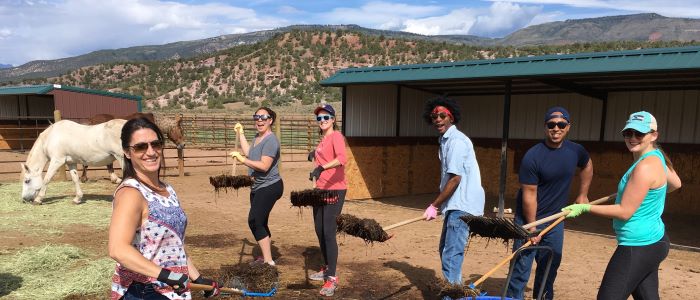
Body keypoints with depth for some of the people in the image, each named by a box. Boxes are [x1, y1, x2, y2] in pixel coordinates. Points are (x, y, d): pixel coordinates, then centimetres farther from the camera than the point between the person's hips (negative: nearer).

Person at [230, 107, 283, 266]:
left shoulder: (271, 140, -18)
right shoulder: (257, 137, 13)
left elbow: (264, 166, -25)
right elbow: (248, 152, 8)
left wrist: (242, 159, -26)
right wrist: (241, 133, 11)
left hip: (269, 187, -10)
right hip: (258, 187, 10)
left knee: (254, 221, -15)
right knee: (260, 223, 17)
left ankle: (268, 261, -9)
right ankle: (266, 256, 31)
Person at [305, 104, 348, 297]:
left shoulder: (336, 135, -12)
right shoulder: (323, 139, 14)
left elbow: (342, 159, -31)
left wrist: (321, 167, -42)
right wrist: (315, 156, 15)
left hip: (335, 190, -9)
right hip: (320, 189, 9)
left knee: (329, 233, -10)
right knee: (319, 231, 15)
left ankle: (332, 278, -3)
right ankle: (327, 269, 30)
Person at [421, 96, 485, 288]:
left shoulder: (456, 141, -16)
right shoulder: (445, 140, 14)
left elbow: (455, 179, -21)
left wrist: (434, 206, -15)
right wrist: (439, 204, 16)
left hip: (462, 206, -11)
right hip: (455, 204, 11)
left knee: (451, 255, -11)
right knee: (445, 250, 20)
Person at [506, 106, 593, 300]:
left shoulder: (575, 151, -3)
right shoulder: (532, 156, -20)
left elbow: (587, 166, 22)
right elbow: (529, 195, -18)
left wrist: (582, 195, 18)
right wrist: (532, 227, -15)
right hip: (529, 218, -5)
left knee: (550, 266, 15)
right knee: (522, 266, -4)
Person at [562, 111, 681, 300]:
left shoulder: (645, 166, -21)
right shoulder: (656, 157, 9)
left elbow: (624, 212, -21)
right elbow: (675, 184, 28)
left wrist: (584, 208, -17)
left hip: (638, 247, -10)